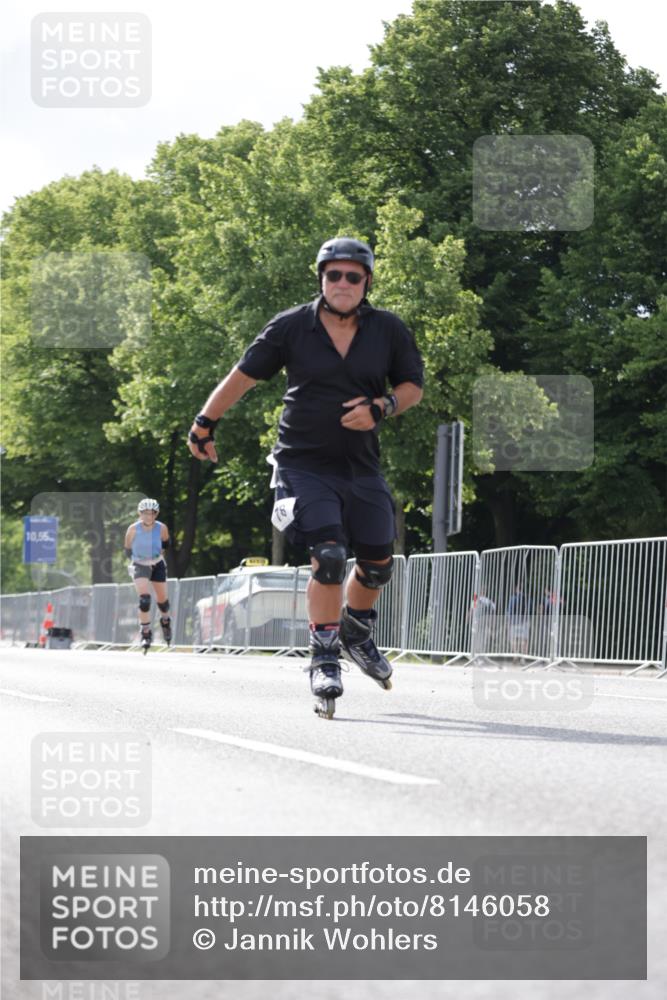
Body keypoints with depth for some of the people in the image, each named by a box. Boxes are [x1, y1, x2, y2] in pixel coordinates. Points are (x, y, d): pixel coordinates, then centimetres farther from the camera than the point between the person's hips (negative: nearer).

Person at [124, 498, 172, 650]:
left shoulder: (162, 528, -15)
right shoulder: (133, 530, -19)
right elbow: (127, 550, -3)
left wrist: (160, 554, 0)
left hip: (157, 565, 2)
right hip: (140, 567, -2)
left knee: (162, 599, 9)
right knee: (144, 599, -20)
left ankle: (165, 621, 42)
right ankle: (146, 633, -11)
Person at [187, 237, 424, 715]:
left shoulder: (389, 330, 0)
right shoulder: (292, 327, -6)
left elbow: (413, 386, 8)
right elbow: (244, 375, 2)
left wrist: (382, 407, -13)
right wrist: (205, 423, 5)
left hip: (361, 465, 4)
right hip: (304, 464, -3)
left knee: (378, 560, 9)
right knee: (329, 555, -19)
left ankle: (357, 634, 38)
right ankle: (324, 658, -8)